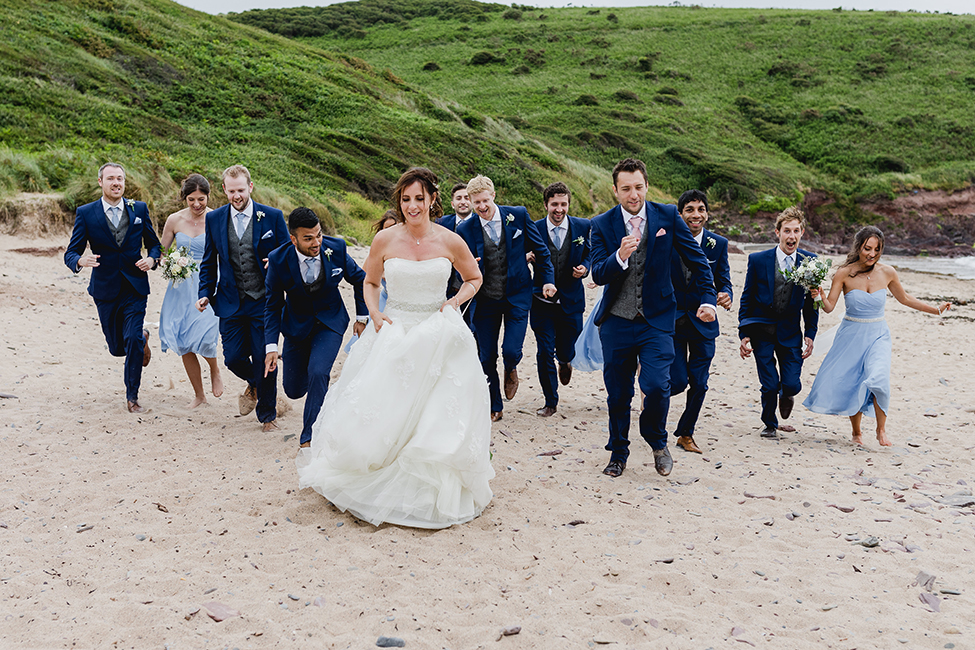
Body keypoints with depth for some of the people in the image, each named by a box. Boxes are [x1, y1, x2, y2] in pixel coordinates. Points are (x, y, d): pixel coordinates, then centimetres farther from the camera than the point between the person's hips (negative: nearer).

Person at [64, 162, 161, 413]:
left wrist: (152, 259, -11)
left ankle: (132, 396, 6)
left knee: (133, 341, -11)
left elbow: (154, 244, 12)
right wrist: (80, 260, -28)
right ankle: (142, 336, 47)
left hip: (135, 287, 0)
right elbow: (71, 253, -4)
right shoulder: (85, 213, -3)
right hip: (106, 290, 1)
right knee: (117, 347, 11)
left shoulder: (139, 209, 2)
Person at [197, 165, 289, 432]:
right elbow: (209, 262, 13)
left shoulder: (272, 217, -3)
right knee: (233, 358, 1)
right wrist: (205, 293, 3)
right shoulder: (214, 219, 5)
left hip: (264, 301, -2)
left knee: (264, 360, 0)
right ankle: (255, 383, 37)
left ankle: (268, 416, 20)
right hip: (231, 303, 2)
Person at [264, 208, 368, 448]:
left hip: (330, 322, -1)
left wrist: (362, 317, 1)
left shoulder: (336, 248, -19)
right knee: (293, 390, 7)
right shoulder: (279, 260, -21)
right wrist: (271, 346, -16)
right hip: (297, 326, 1)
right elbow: (272, 305, -10)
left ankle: (310, 436, -5)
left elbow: (359, 279, 0)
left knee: (317, 373, -23)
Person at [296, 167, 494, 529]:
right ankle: (379, 487, 16)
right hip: (393, 332, 1)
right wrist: (375, 314, -3)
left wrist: (454, 302, -5)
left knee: (438, 419, 0)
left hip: (438, 335, -1)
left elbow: (474, 279, 12)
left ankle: (436, 493, 18)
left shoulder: (451, 242, -4)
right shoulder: (384, 240, -2)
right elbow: (370, 283, 14)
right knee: (382, 412, -1)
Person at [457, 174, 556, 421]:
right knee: (486, 358, 6)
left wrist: (547, 279, 1)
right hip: (485, 300, 1)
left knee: (511, 351, -11)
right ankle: (494, 407, 25)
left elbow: (540, 249, 5)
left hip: (517, 296, -1)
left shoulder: (518, 215, -5)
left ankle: (510, 370, 28)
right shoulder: (465, 229, -6)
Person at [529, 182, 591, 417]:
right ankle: (550, 401, 16)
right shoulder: (534, 229, -4)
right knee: (544, 353, -1)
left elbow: (590, 254, 11)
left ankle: (564, 362, 52)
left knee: (567, 351, 11)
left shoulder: (583, 227, 0)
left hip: (571, 301, 1)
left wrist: (585, 267, -10)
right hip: (542, 301, -1)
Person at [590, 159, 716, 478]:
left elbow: (696, 259, 5)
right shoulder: (602, 224, -3)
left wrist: (708, 299, -3)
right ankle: (618, 452, 30)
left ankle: (657, 441, 15)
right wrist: (620, 256, -30)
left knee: (657, 386, -15)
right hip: (616, 321, 1)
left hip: (656, 320, -1)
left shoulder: (668, 216, -2)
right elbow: (598, 275, -11)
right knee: (618, 393, 8)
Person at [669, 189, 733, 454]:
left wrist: (726, 295, -22)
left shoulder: (719, 244, -2)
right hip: (672, 320, -2)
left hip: (703, 322, 2)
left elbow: (723, 281, -2)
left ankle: (686, 434, 25)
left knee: (699, 384, 6)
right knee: (678, 381, -7)